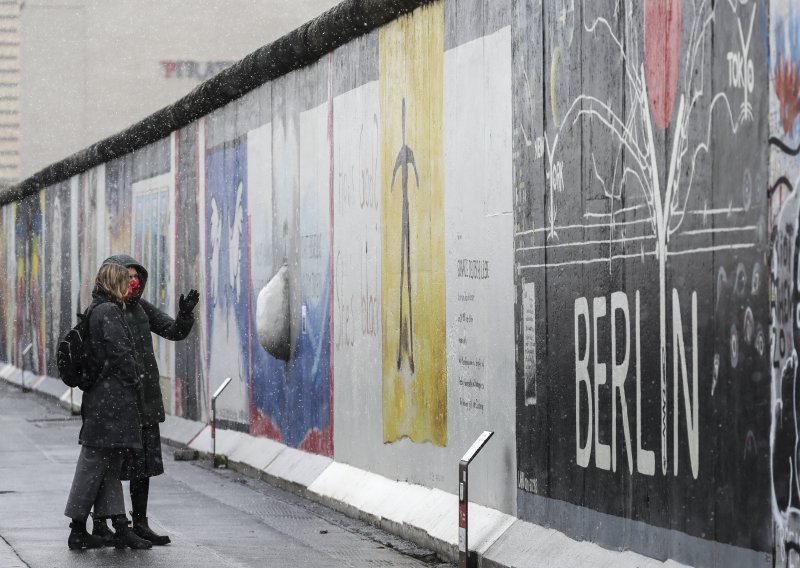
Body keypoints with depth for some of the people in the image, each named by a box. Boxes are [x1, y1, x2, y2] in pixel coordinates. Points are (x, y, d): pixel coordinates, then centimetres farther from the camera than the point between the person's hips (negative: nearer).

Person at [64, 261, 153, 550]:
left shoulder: (94, 310, 16)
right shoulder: (109, 312, -14)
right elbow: (120, 353, -18)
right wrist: (136, 382, -8)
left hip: (99, 396, 10)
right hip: (112, 398, -10)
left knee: (109, 464, 9)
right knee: (95, 462, -5)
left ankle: (120, 526, 11)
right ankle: (78, 530, 0)